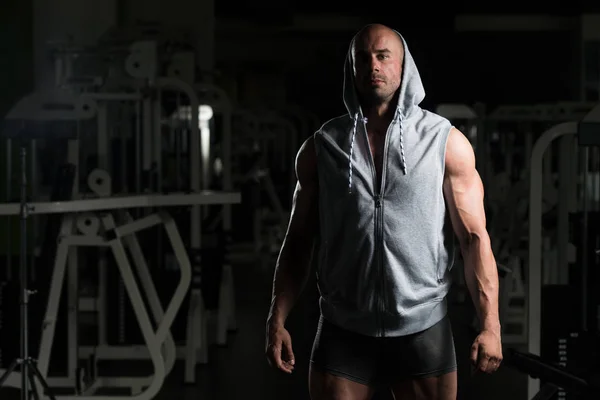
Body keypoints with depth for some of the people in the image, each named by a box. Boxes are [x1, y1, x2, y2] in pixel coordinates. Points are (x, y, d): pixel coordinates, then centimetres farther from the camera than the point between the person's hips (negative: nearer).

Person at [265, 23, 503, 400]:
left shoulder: (446, 143, 1)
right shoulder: (321, 148, 6)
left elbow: (474, 238, -2)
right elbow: (298, 242, 9)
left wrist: (490, 326, -11)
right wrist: (277, 322, 0)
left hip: (424, 330, -1)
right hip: (343, 335, 1)